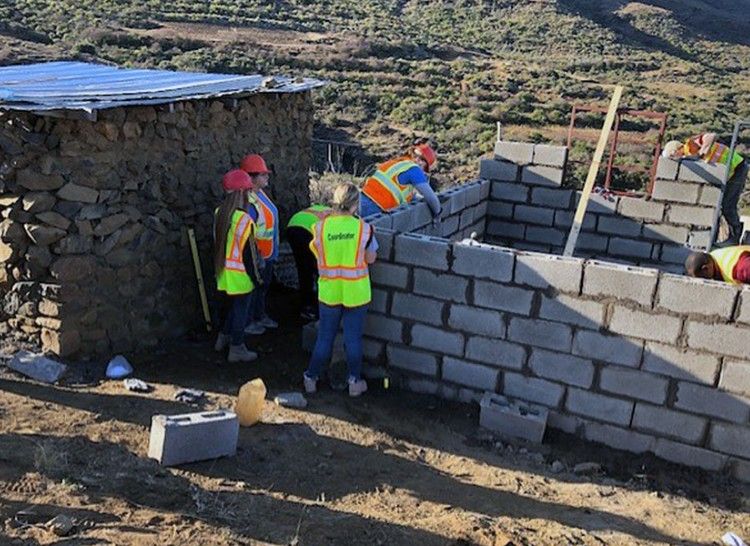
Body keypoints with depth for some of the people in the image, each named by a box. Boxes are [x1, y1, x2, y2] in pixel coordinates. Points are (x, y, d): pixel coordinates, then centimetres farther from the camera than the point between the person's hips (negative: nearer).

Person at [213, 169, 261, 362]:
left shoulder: (219, 213, 1)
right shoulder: (244, 220, -22)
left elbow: (217, 243, 11)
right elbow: (248, 252, -19)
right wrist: (254, 276, -9)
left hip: (223, 273, 8)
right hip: (240, 275, -8)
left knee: (229, 306, 24)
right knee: (240, 311, 4)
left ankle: (224, 338, 38)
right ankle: (237, 349, 12)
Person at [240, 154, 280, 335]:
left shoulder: (260, 194, 4)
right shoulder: (248, 201, -27)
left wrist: (273, 252, 18)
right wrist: (257, 259, -23)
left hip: (267, 254, 9)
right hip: (257, 257, -9)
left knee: (263, 286, 23)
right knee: (253, 289, 6)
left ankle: (260, 316, 40)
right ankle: (247, 323, 20)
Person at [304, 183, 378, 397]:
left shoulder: (321, 227, -9)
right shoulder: (363, 228, -11)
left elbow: (317, 254, 4)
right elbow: (370, 258, -3)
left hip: (329, 292, 1)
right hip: (356, 292, -1)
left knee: (324, 337, 15)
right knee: (353, 338, 11)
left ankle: (311, 378, 25)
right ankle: (355, 381, 21)